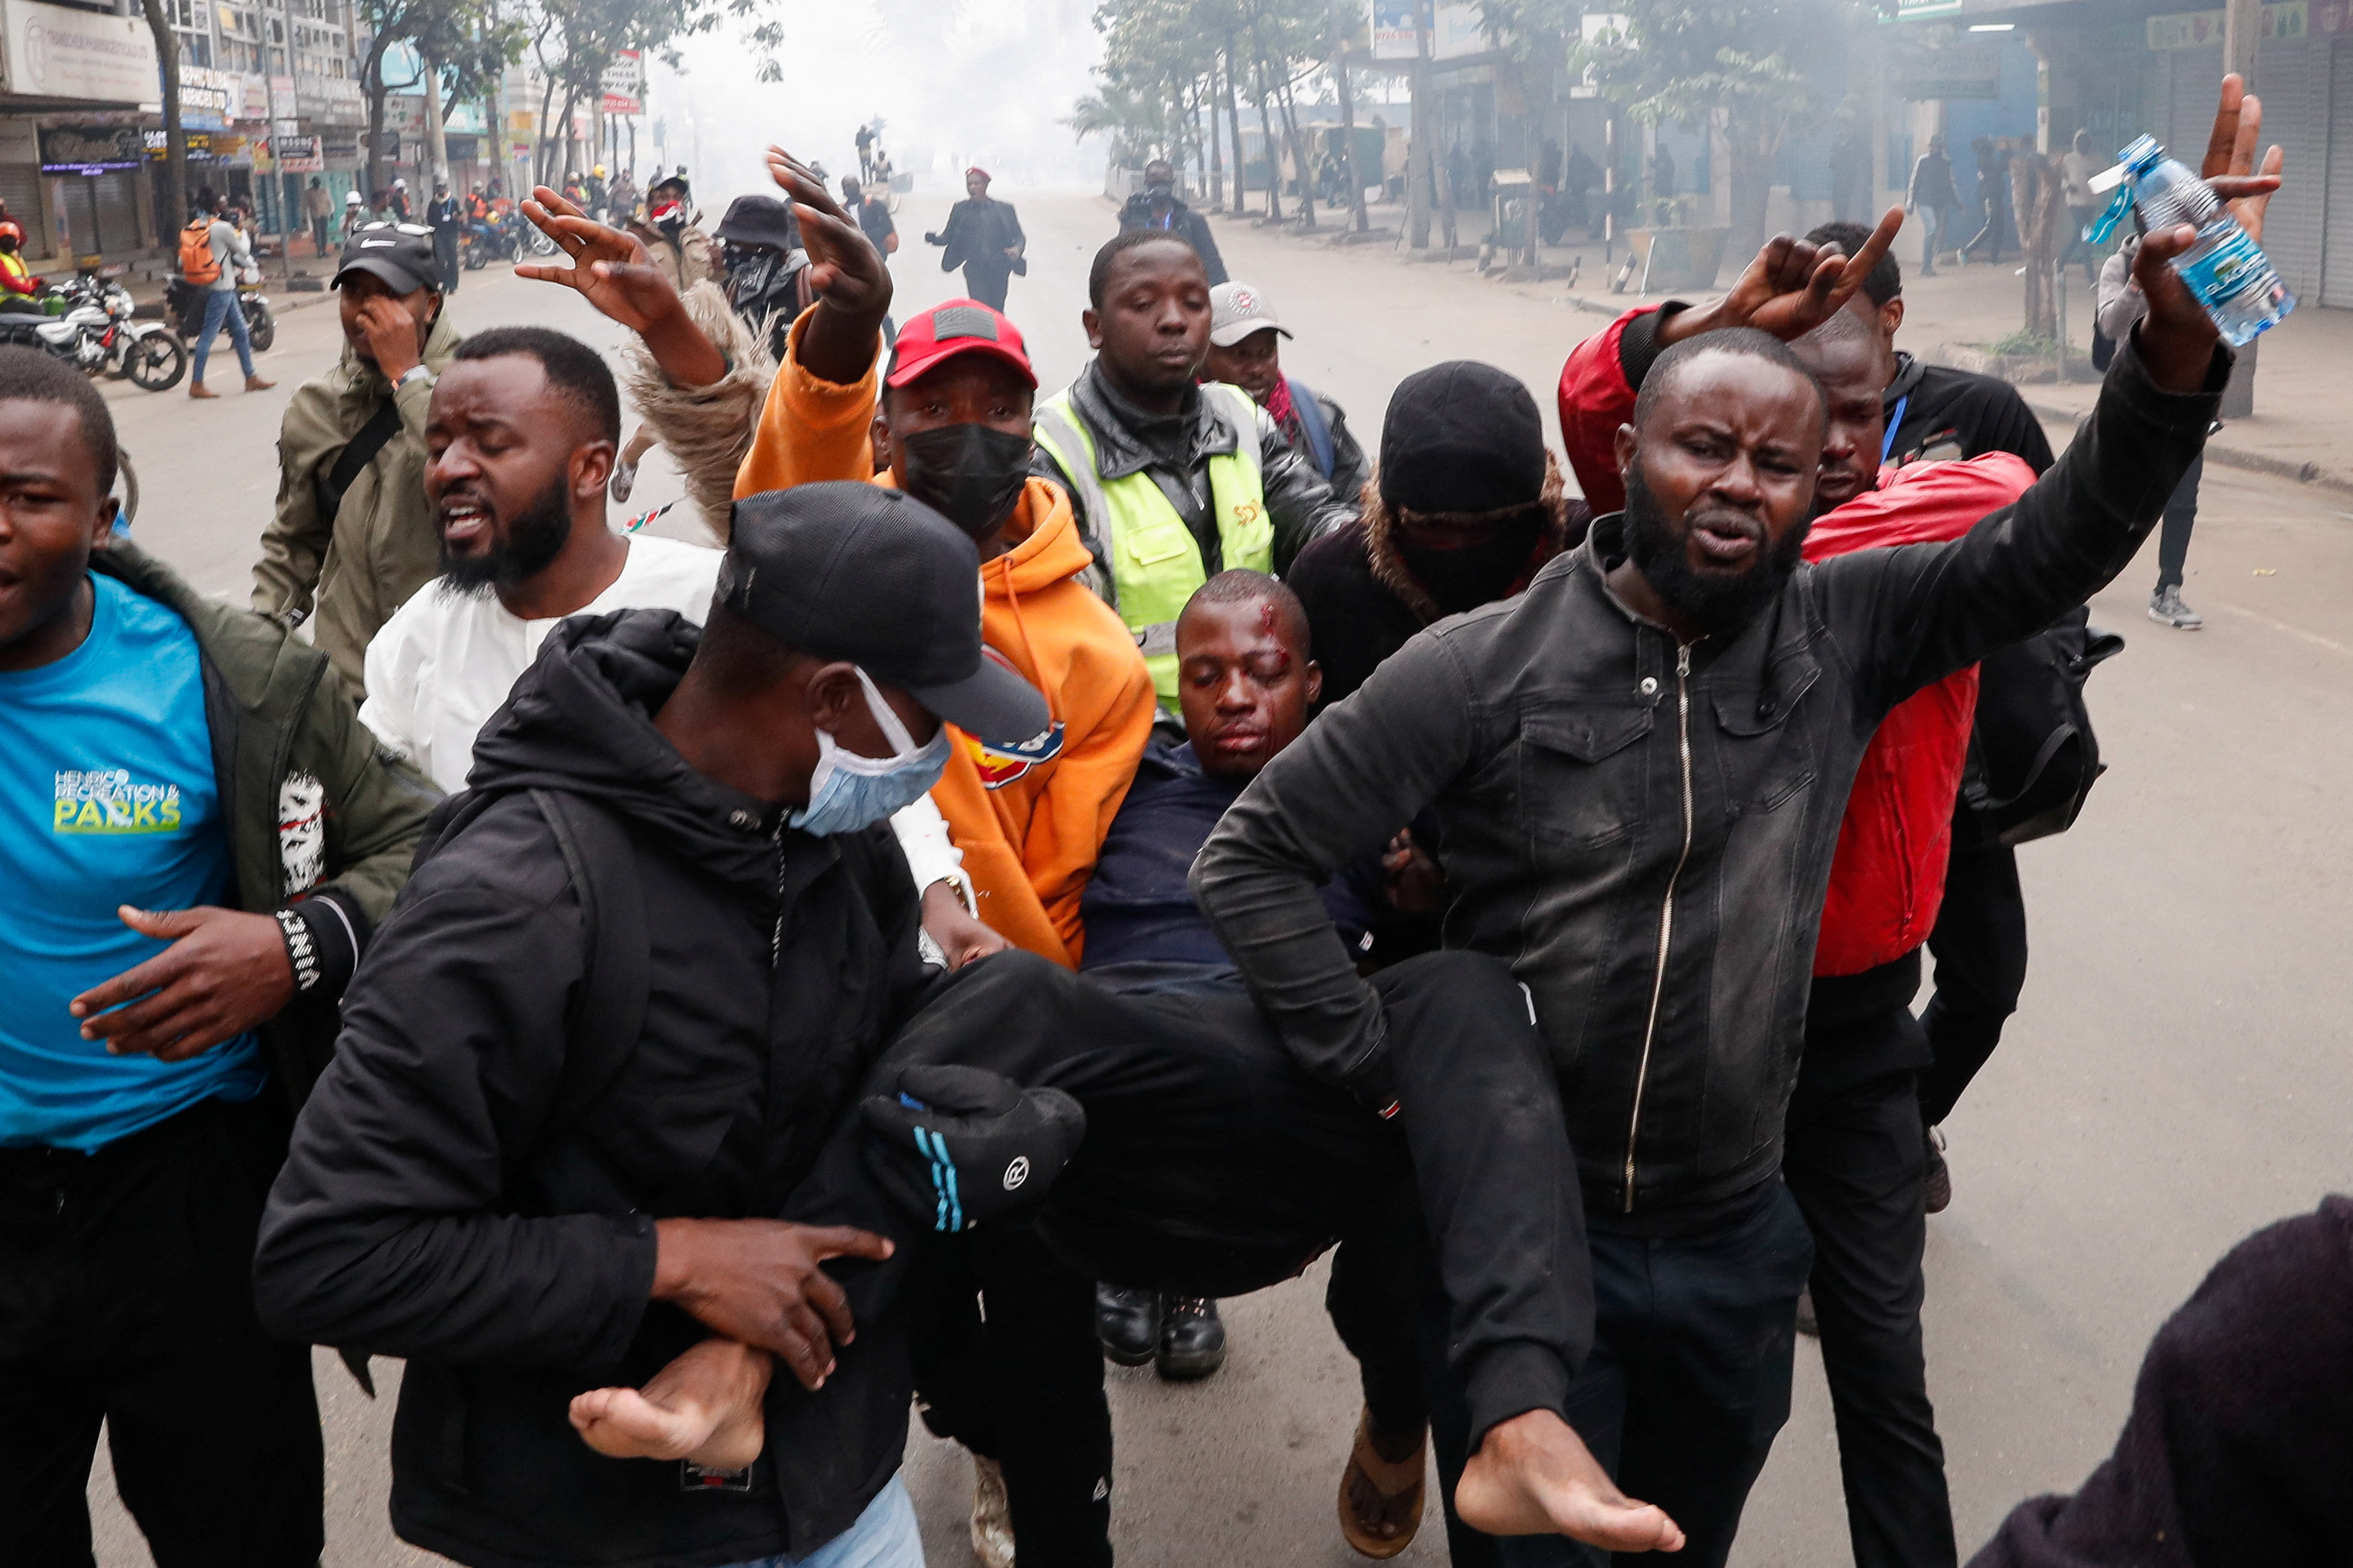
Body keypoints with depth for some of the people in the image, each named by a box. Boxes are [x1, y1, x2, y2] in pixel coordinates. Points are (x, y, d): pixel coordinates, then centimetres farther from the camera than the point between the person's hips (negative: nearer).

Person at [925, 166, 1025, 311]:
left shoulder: (1003, 209, 7)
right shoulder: (960, 209, 9)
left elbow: (1019, 236, 8)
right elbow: (949, 236, 10)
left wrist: (1017, 249, -15)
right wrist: (934, 239, -12)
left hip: (999, 268, 1)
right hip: (974, 268, -1)